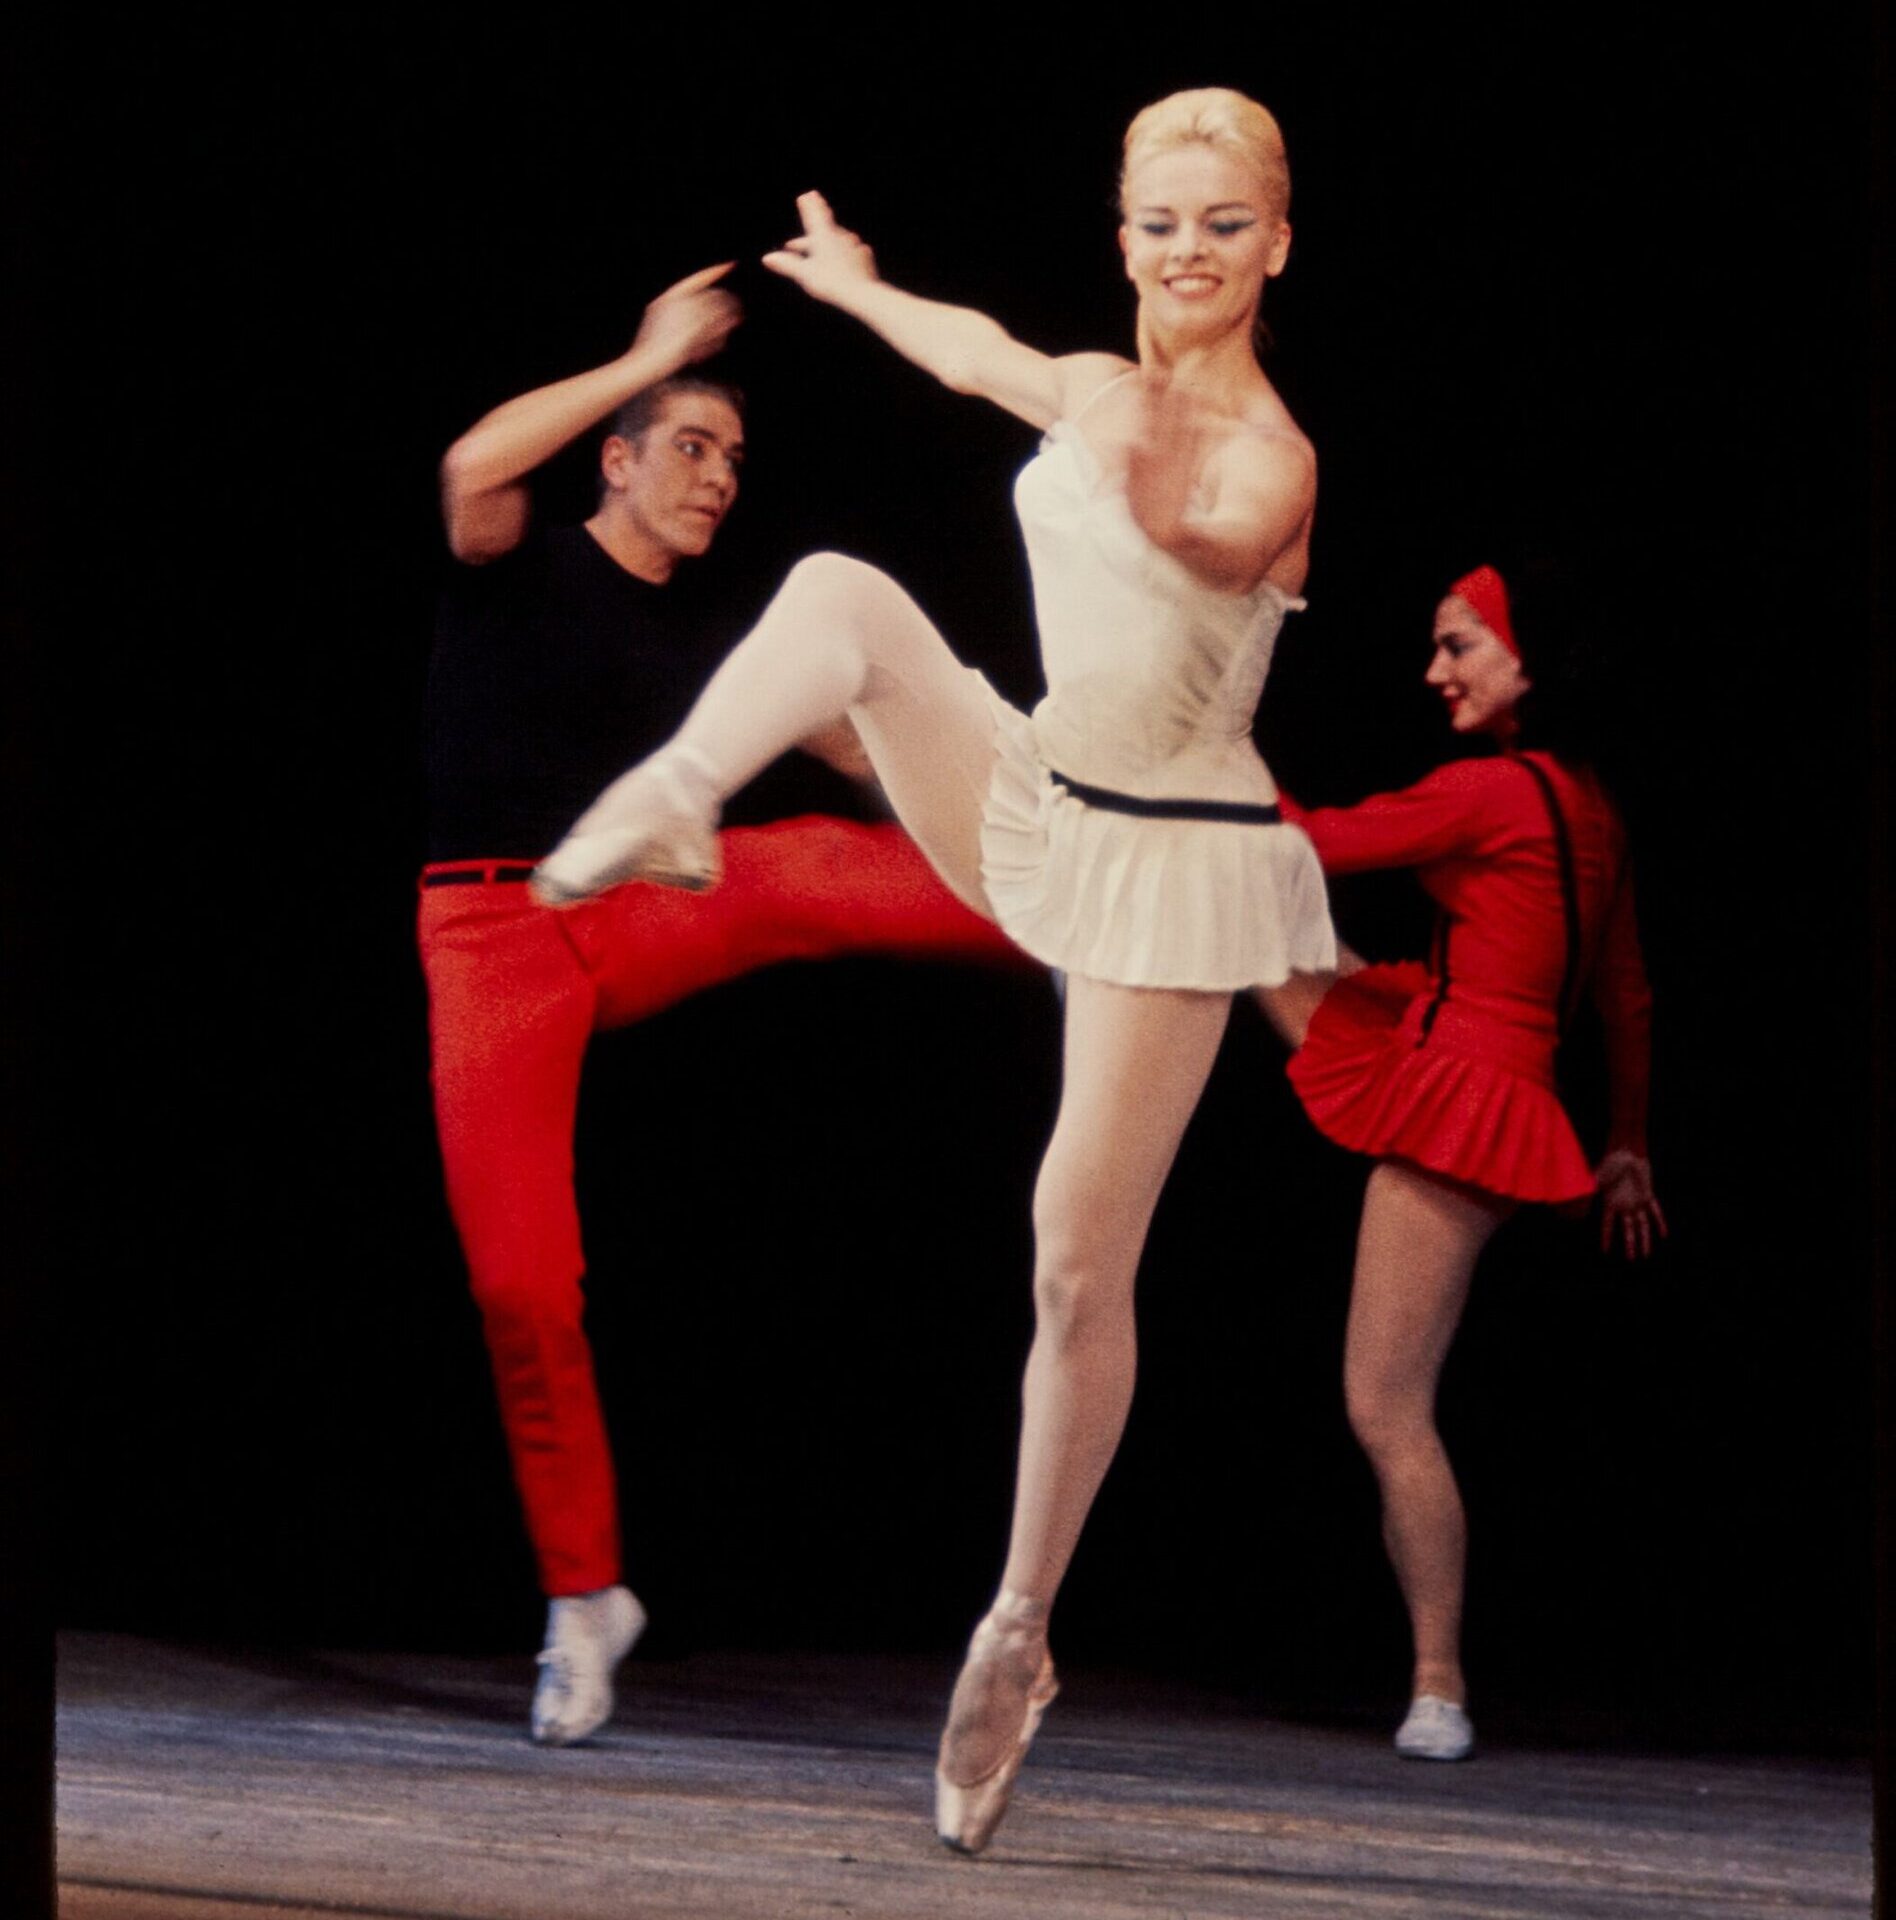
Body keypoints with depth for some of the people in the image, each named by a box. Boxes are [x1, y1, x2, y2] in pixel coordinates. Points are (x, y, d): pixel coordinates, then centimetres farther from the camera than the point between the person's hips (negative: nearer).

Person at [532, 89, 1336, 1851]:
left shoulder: (1269, 457, -15)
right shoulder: (1096, 389, 5)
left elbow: (1211, 540, -39)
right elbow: (985, 357, 29)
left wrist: (1161, 490, -60)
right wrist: (857, 289, 45)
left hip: (1176, 860, -6)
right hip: (1032, 804, 6)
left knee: (1079, 1263, -5)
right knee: (845, 591, -21)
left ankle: (1019, 1632, 7)